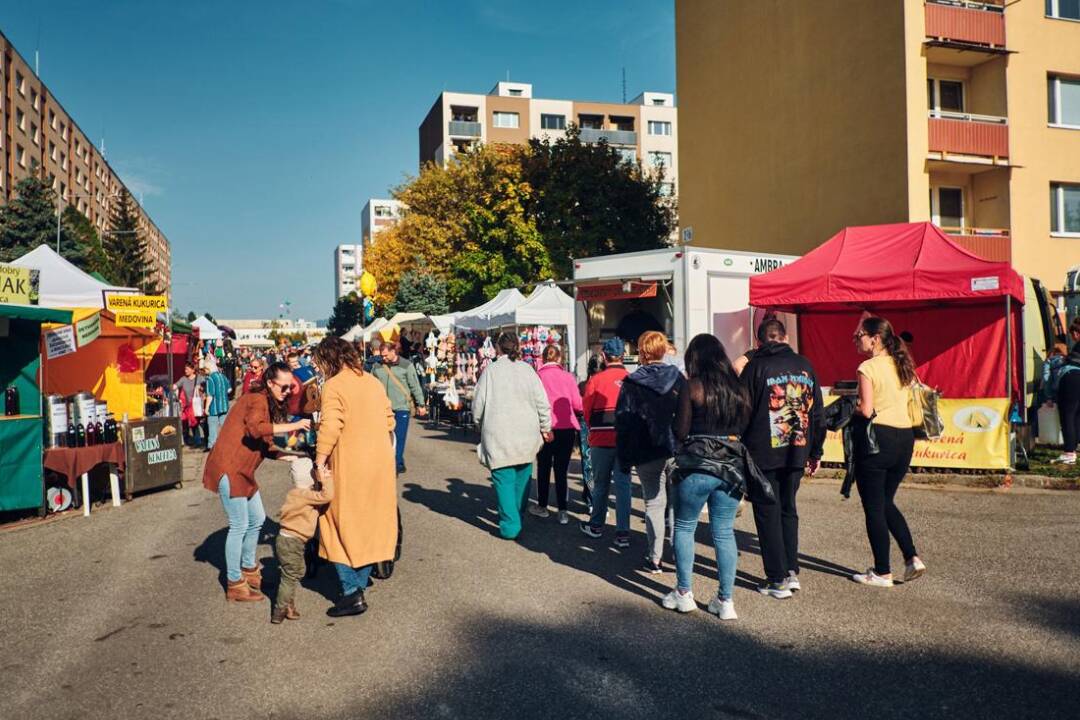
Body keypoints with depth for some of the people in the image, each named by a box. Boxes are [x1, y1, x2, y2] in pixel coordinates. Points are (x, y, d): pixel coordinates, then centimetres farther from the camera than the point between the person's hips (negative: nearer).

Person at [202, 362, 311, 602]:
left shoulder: (270, 405, 16)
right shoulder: (257, 400, -14)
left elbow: (264, 446, 16)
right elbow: (255, 428, -35)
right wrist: (292, 426, -31)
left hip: (243, 471, 10)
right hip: (229, 469, -10)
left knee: (257, 519, 18)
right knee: (239, 526, -5)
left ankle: (248, 570, 34)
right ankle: (234, 584, 6)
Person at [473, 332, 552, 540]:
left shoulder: (491, 370, -6)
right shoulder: (527, 369, -1)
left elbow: (478, 404, -1)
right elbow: (541, 401, 2)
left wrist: (481, 422, 19)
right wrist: (546, 428, 13)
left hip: (498, 435, -2)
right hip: (526, 435, 3)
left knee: (504, 478, 2)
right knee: (522, 476, 16)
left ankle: (510, 525, -1)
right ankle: (517, 515, 28)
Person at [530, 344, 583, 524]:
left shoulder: (537, 376, -4)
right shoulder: (568, 377, -2)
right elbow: (578, 405, -1)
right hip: (567, 428, 1)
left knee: (543, 467, 15)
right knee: (561, 469, 6)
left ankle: (542, 506, 27)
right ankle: (562, 511, 2)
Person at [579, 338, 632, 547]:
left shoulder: (596, 380, -8)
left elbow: (587, 409, 1)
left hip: (601, 439, -1)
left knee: (600, 484, 15)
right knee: (623, 485, 5)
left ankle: (596, 526, 28)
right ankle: (623, 533, 3)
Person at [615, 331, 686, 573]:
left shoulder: (631, 384, -3)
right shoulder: (678, 379, 3)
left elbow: (623, 424, -3)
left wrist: (624, 459, 2)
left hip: (648, 455, -2)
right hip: (679, 452, 2)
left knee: (654, 504, 6)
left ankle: (654, 559, 10)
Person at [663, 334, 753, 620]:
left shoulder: (692, 386, -7)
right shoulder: (738, 387, 7)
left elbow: (681, 432, -5)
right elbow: (744, 426, 10)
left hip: (697, 465, -4)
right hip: (733, 466, 4)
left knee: (684, 527, 12)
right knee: (724, 533, 9)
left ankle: (684, 593, 16)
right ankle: (726, 601, 13)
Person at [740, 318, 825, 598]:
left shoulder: (755, 367, -6)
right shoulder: (804, 365, 8)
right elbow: (817, 413, 11)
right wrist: (815, 452, 17)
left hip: (763, 454, -4)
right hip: (797, 453, 5)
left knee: (768, 514, 4)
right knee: (788, 510, 18)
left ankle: (778, 580, 6)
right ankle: (792, 572, 18)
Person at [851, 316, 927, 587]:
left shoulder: (868, 368, -12)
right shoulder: (902, 365, 10)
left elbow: (866, 410, -16)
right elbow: (904, 401, 13)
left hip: (877, 437, -7)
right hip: (905, 436, 8)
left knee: (874, 507, 4)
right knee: (886, 502, 22)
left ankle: (882, 572, 11)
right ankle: (912, 558, 13)